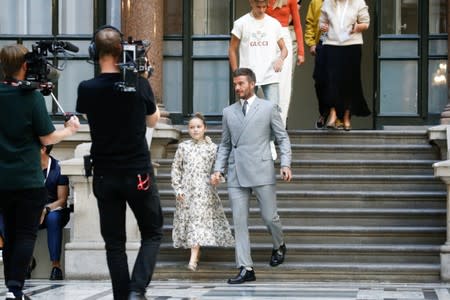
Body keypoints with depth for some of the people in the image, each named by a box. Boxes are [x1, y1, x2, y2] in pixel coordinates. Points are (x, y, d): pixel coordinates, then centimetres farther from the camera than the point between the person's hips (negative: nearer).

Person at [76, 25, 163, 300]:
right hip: (139, 174, -1)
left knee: (114, 242, 10)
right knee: (152, 234, 12)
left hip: (105, 177, 1)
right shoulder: (139, 85, -9)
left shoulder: (87, 89, -8)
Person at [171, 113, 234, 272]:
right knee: (188, 220, 4)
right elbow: (176, 168, 7)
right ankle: (196, 252, 20)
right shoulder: (183, 147, 5)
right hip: (187, 190, 2)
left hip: (205, 189, -2)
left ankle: (193, 259, -16)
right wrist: (178, 189, 0)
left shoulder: (212, 148, 2)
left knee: (199, 220, -9)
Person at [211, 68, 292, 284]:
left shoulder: (268, 108, 6)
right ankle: (245, 269, 2)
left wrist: (285, 164, -8)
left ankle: (279, 246, 32)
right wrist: (218, 169, 6)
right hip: (236, 174, 3)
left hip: (261, 171, -3)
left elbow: (283, 138, 6)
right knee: (239, 222, -1)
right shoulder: (228, 112, 15)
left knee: (269, 217, 0)